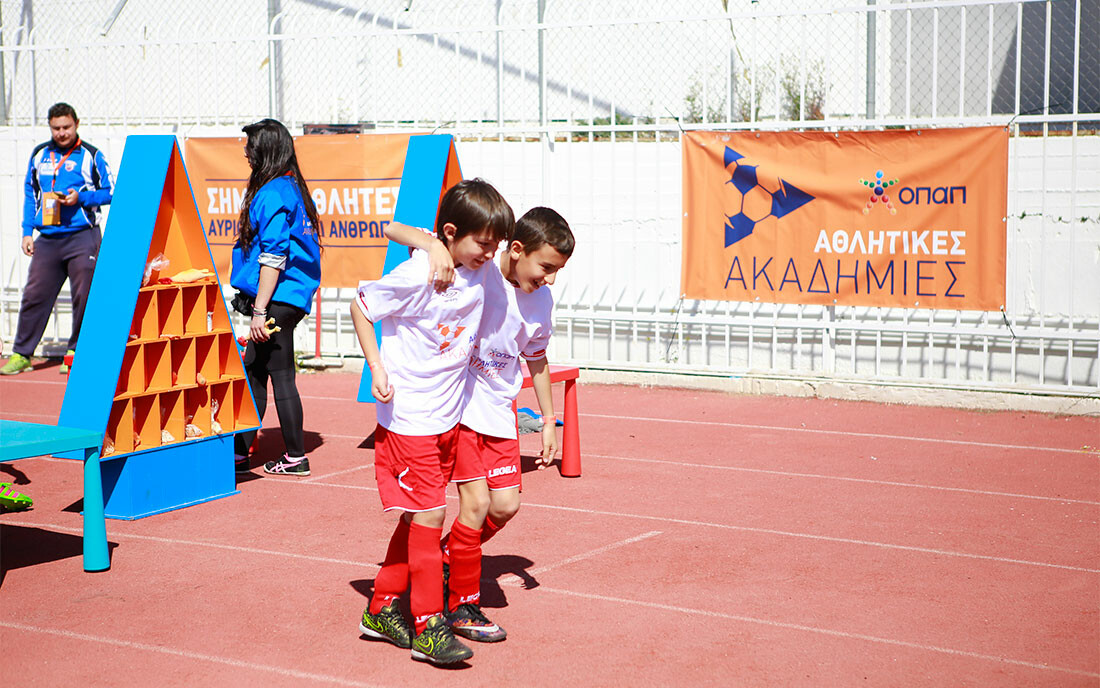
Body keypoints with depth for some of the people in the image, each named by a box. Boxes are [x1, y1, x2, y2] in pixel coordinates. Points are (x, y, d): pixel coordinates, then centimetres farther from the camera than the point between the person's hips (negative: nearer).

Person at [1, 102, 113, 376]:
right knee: (34, 295, 1)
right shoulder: (39, 154, 12)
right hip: (47, 238, 3)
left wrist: (80, 197, -14)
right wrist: (27, 231, 11)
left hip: (82, 237, -3)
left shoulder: (91, 155, 1)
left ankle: (77, 352, 11)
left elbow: (110, 191, 2)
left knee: (84, 297, -2)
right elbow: (30, 193, 18)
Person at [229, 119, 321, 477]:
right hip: (290, 298, 10)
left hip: (277, 299, -10)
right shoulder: (292, 187, 15)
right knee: (254, 373, 12)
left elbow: (273, 256, -20)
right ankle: (239, 453, 17)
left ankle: (296, 458, 4)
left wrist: (260, 310, -21)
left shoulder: (273, 193, -14)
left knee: (280, 376, -2)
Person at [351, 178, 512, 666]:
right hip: (409, 418, -7)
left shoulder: (481, 272, 1)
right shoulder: (418, 275, -20)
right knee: (429, 515, -6)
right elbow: (360, 306, -10)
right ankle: (429, 627, 4)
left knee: (417, 517, 14)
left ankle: (382, 610, 27)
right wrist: (377, 368, -14)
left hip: (448, 418, 7)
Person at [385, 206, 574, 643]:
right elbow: (394, 230, -22)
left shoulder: (541, 301, -2)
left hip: (498, 409, 6)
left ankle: (447, 557, 32)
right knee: (476, 500, -9)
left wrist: (549, 420, 17)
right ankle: (462, 606, 7)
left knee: (506, 504, 4)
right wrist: (434, 247, -42)